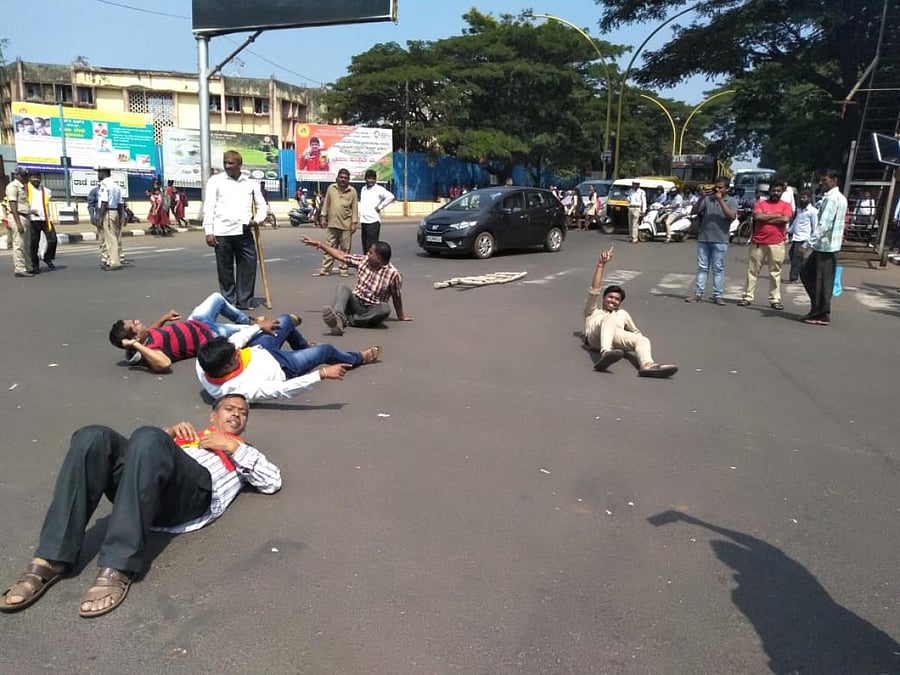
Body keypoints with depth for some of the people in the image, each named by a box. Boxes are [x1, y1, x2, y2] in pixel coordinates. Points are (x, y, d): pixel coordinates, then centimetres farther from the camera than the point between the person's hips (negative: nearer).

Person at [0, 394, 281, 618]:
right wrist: (168, 433, 15)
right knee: (94, 437, -23)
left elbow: (274, 482, 14)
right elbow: (141, 453, 30)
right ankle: (51, 560, -27)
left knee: (149, 438, -33)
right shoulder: (189, 434, 41)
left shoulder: (243, 453, 34)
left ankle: (118, 567, -38)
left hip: (197, 491, -4)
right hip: (146, 489, 4)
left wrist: (234, 447, 9)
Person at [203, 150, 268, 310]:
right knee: (225, 269, 3)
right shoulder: (215, 181, 4)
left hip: (245, 232, 2)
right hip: (222, 232, -2)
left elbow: (261, 205, 18)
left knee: (248, 266, 2)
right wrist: (209, 231, -8)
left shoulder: (251, 183, 11)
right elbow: (209, 207, 0)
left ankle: (245, 302, 12)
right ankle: (228, 302, 14)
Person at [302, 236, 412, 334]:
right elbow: (341, 255, 8)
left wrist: (401, 316, 9)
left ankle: (347, 320, -34)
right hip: (355, 304, 4)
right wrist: (319, 244, 9)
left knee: (385, 308, -37)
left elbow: (396, 297, -2)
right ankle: (338, 317, -55)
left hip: (371, 311, -4)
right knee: (343, 287, -25)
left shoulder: (393, 274, -13)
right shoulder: (363, 260, 0)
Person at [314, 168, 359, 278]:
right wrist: (323, 217, 5)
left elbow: (355, 208, 0)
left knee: (345, 249, 4)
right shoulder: (331, 188, 6)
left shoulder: (352, 191, 0)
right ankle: (325, 269, 8)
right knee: (329, 248, 5)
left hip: (346, 225, -2)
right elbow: (326, 203, 10)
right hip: (332, 224, 2)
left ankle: (344, 269, 13)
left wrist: (354, 223, -5)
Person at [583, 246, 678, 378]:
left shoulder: (622, 313, 44)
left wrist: (637, 343, 16)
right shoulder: (594, 310, 33)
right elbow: (594, 290, 17)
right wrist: (601, 265, 7)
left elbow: (635, 332, 40)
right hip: (595, 337, -3)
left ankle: (648, 365, -58)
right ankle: (605, 353, -62)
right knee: (610, 318, -36)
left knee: (642, 340, -26)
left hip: (615, 339, 3)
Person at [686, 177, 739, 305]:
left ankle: (717, 296, 3)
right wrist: (702, 198, -10)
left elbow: (731, 215, -13)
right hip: (703, 238, 2)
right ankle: (698, 294, 8)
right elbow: (693, 211, 2)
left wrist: (720, 200, -16)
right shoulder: (708, 199, 9)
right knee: (702, 267, 6)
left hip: (720, 240, -2)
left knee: (718, 268, 0)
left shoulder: (732, 201, 5)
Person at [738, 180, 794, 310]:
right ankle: (747, 297, 10)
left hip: (776, 244, 0)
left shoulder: (786, 205, 7)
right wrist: (776, 215, -6)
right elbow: (757, 217, -11)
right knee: (752, 270, 4)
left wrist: (766, 219, -8)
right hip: (758, 243, 1)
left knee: (775, 272, 3)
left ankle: (775, 300, 7)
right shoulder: (760, 204, 8)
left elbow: (786, 219, -12)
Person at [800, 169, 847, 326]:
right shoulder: (840, 198, 16)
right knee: (806, 273, 15)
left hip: (825, 246, -10)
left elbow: (823, 224, -23)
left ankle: (822, 316, 5)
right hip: (829, 245, 10)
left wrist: (809, 243, -23)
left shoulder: (831, 198, -15)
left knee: (822, 280, -3)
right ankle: (818, 310, 18)